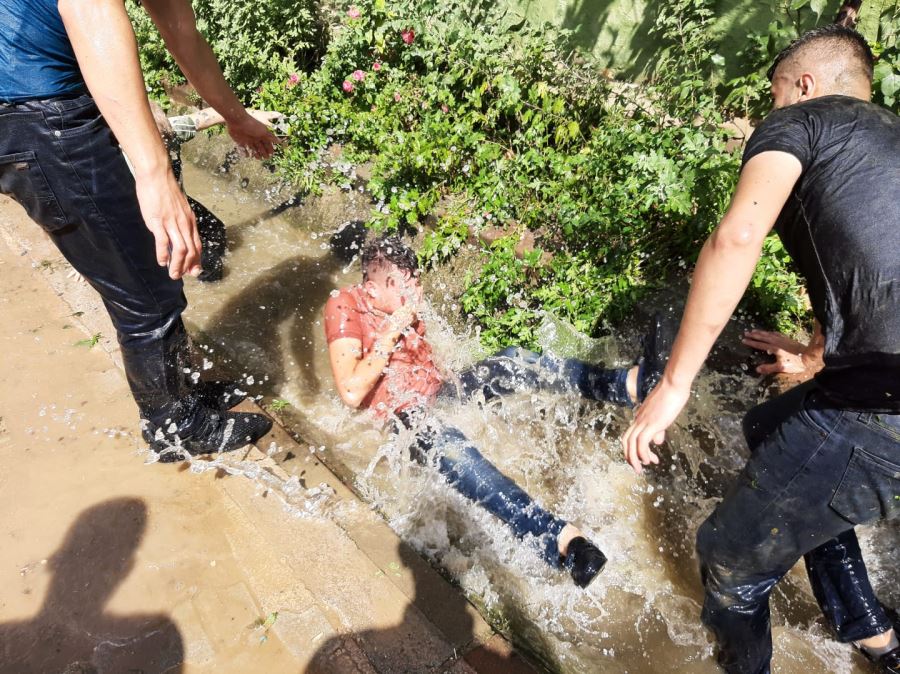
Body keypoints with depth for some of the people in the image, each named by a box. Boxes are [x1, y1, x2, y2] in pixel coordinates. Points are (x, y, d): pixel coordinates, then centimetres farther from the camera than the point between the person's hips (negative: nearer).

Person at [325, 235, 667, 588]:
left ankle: (632, 383, -28)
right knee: (447, 444, -40)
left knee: (514, 363, -17)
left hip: (439, 390, 8)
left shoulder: (399, 300, 7)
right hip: (404, 413, -7)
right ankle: (560, 539, -58)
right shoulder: (344, 307, -13)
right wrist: (392, 331, -21)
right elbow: (351, 392, -22)